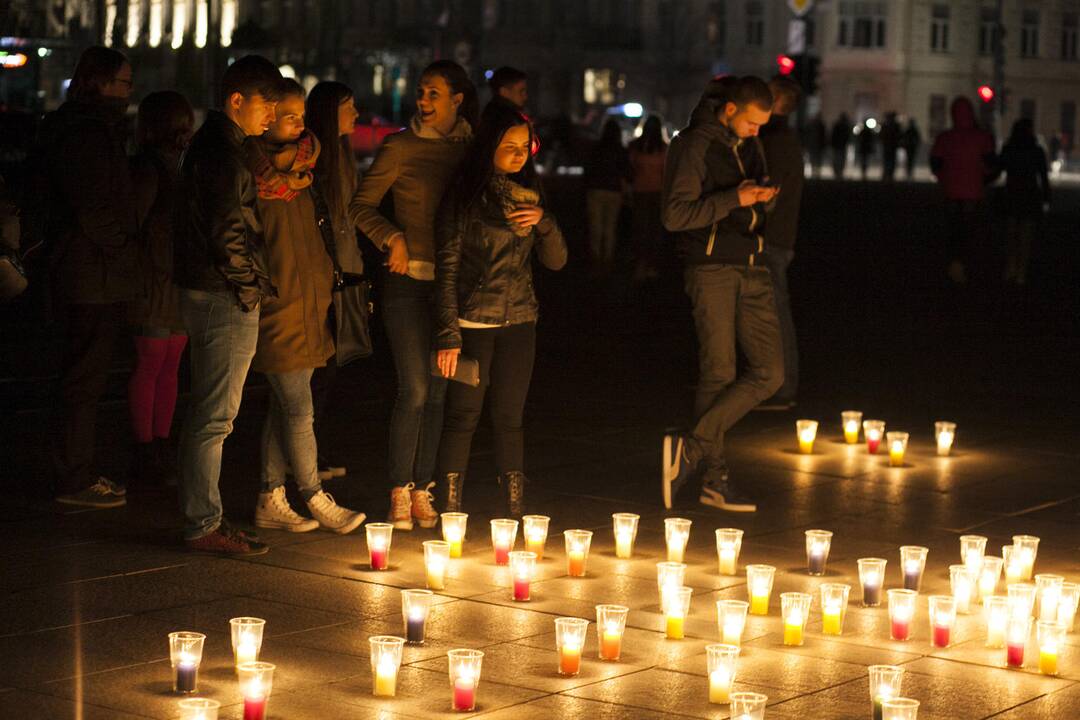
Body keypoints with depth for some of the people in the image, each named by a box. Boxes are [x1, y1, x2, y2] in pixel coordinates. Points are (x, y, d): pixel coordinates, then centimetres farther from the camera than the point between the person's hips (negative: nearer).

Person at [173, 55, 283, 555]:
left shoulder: (210, 145, 17)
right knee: (215, 416, -6)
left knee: (204, 413, 15)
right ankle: (204, 525, -2)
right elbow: (228, 232, -21)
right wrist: (250, 287, -11)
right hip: (226, 298, -11)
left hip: (204, 292, 11)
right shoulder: (223, 153, -16)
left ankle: (200, 516, 22)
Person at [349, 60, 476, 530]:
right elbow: (361, 205, 2)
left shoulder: (471, 148, 7)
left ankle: (422, 491, 15)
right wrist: (392, 238, -12)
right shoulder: (402, 147, -2)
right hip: (409, 280, -4)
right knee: (415, 390, -7)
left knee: (438, 392, 7)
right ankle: (399, 494, 3)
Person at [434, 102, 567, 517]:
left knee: (509, 419, 7)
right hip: (473, 323, -5)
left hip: (519, 323, 5)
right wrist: (448, 335, -13)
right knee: (463, 417, -3)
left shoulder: (527, 193, 11)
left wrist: (544, 222, -8)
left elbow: (556, 261, 12)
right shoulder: (464, 195, -4)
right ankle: (451, 511, 1)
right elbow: (447, 269, -7)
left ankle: (516, 511, 11)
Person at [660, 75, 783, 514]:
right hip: (712, 268, -7)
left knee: (770, 372, -1)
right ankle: (714, 476, 7)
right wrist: (735, 198, -20)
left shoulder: (749, 145, 15)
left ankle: (693, 448, 1)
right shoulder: (694, 145, -8)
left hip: (751, 268, 7)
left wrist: (763, 197, 7)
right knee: (719, 373, -4)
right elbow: (675, 215, -16)